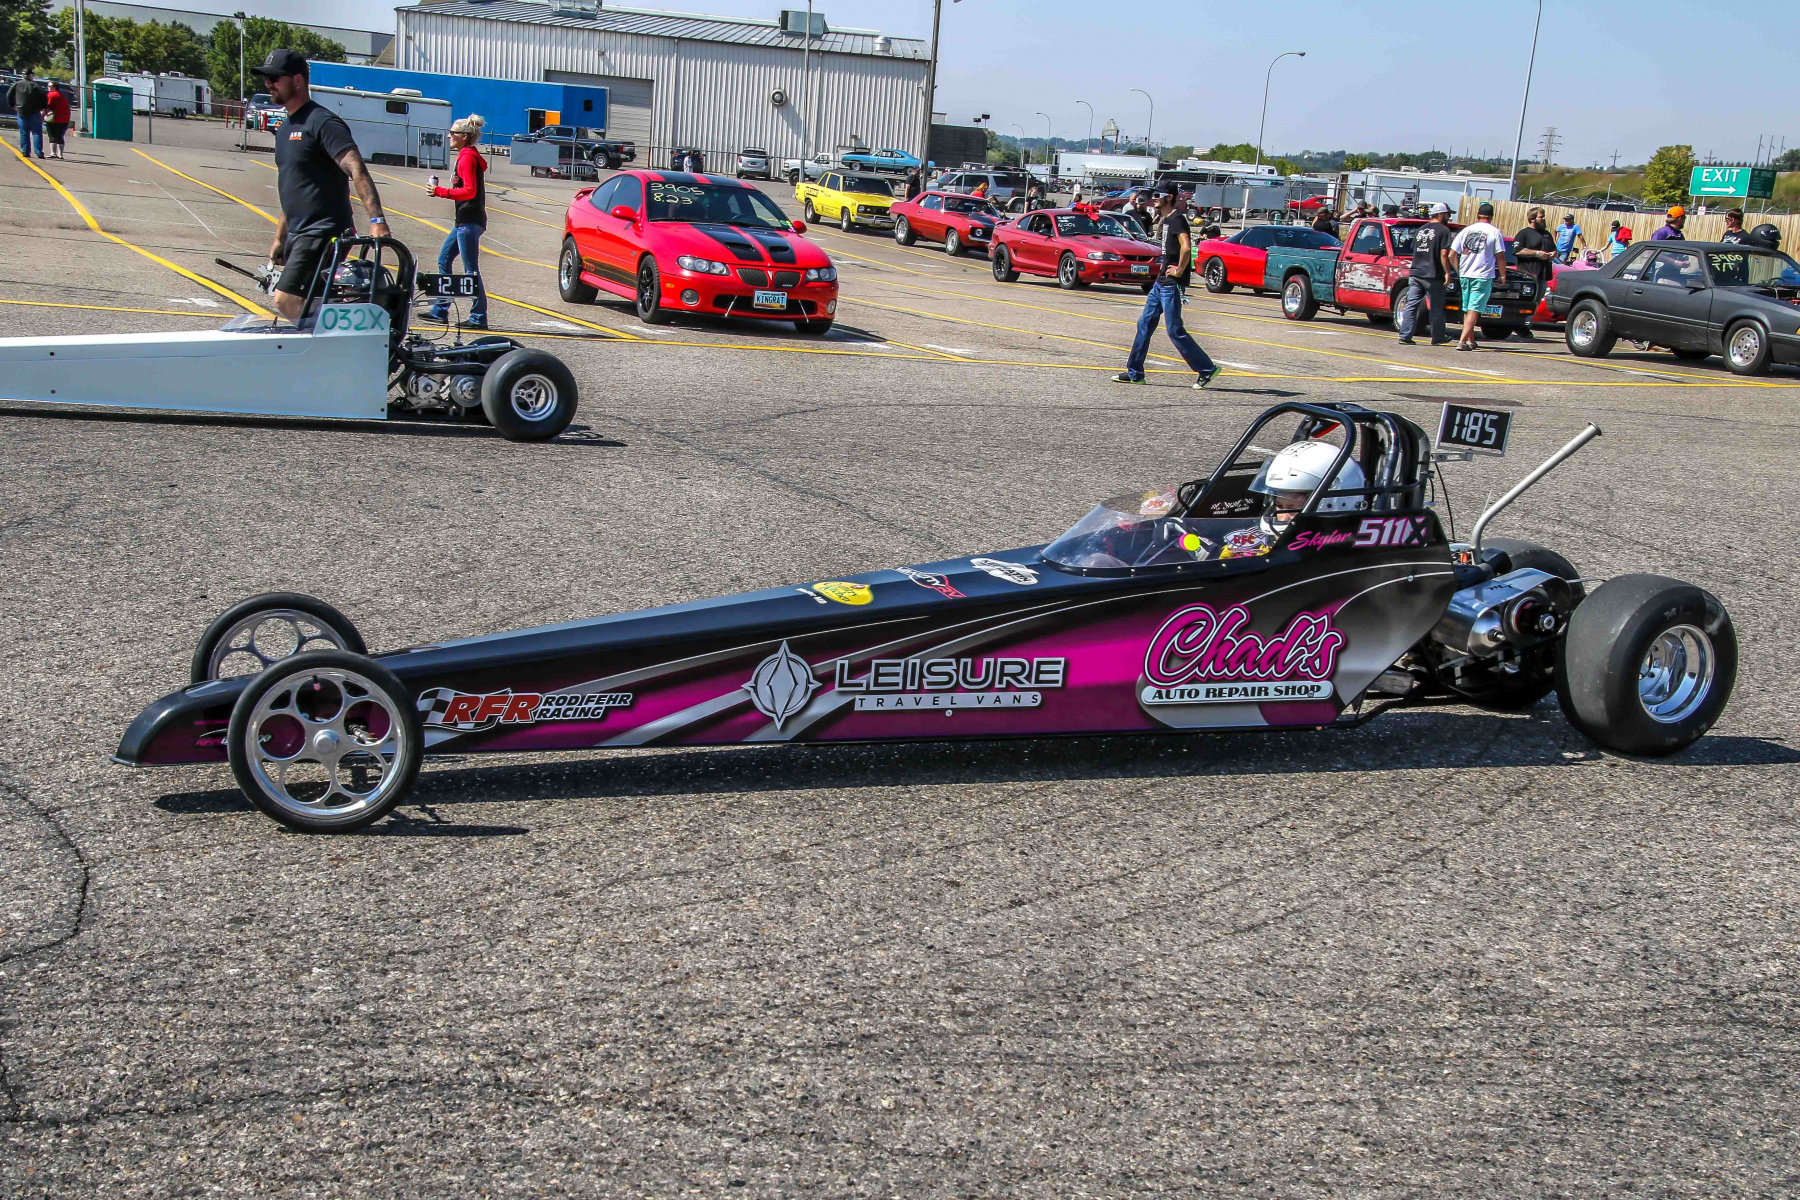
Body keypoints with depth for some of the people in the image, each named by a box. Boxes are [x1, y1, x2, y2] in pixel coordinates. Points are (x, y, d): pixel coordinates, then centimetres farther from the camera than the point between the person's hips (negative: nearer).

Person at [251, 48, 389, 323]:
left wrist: (377, 219, -36)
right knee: (307, 309, 9)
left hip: (323, 233, -10)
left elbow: (357, 171, -23)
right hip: (299, 235, 10)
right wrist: (279, 238, 22)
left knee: (286, 301, -19)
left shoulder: (322, 122, -11)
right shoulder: (285, 128, 18)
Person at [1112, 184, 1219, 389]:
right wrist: (1160, 214, 18)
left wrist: (1179, 271, -22)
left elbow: (1186, 247, -32)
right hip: (1161, 282, 10)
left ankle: (1207, 370, 1)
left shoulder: (1177, 220, -17)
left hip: (1172, 285, -10)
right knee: (1144, 324, 11)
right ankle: (1134, 372, 16)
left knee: (1175, 331, -6)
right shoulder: (1166, 220, 12)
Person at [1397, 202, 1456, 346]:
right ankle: (1438, 337, 14)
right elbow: (1444, 254, -12)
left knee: (1411, 305, 2)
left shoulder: (1421, 229, 17)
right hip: (1433, 275, -6)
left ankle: (1405, 336, -6)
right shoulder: (1443, 230, -5)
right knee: (1436, 308, 6)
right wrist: (1447, 272, -10)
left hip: (1416, 273, 6)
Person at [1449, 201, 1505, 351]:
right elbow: (1500, 257, -5)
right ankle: (1462, 341, -17)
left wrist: (1458, 271, 17)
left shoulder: (1466, 230, 7)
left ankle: (1471, 341, 25)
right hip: (1483, 276, -4)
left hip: (1465, 275, 4)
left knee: (1467, 310, 16)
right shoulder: (1494, 232, -3)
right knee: (1473, 310, -6)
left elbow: (1452, 254, 5)